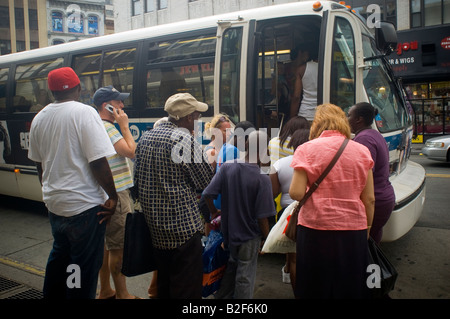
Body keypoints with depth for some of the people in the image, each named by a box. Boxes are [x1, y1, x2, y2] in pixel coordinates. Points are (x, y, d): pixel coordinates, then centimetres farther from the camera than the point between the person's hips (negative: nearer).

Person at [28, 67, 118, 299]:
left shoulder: (39, 118, 7)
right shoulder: (84, 113, -15)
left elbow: (38, 162, 16)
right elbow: (98, 162, -21)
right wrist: (112, 197, -11)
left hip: (54, 203, 8)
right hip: (84, 205, -7)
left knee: (59, 256, 26)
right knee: (85, 265, 5)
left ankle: (52, 295, 42)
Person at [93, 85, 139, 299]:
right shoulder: (107, 127, -16)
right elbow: (131, 151, -20)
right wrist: (124, 126, -13)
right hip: (115, 194, -11)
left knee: (107, 244, 18)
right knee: (119, 247, -1)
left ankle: (105, 291, 30)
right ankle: (122, 295, 11)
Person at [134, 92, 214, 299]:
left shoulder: (146, 137, 8)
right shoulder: (185, 139, -15)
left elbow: (137, 180, 13)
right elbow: (206, 182, -9)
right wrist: (209, 160, 8)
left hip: (154, 226, 8)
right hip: (183, 226, -8)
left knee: (164, 284, 23)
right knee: (187, 289, 3)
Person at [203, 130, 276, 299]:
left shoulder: (227, 167, -13)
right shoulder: (262, 179, -23)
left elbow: (208, 194, -11)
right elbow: (262, 216, -22)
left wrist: (214, 212, 7)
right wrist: (266, 237, -4)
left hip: (229, 230, 4)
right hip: (250, 235, -4)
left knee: (233, 263, 30)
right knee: (245, 275, 15)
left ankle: (222, 294, 44)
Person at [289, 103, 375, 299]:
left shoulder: (307, 149, -4)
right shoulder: (361, 151, 4)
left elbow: (296, 193, -11)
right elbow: (369, 199, 5)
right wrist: (367, 228, 17)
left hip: (316, 230, -2)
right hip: (354, 231, 3)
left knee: (316, 288, 13)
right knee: (351, 288, 16)